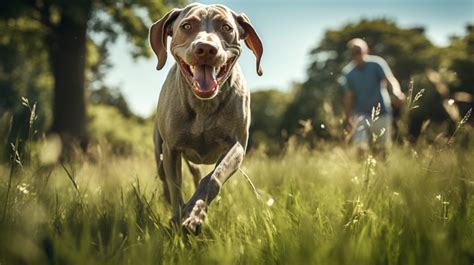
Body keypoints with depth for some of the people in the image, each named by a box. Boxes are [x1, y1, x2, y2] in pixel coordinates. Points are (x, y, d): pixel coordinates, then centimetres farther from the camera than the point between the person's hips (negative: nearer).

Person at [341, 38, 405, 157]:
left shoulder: (377, 63, -10)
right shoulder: (348, 72, -1)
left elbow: (390, 79, -24)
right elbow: (349, 97, 6)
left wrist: (397, 92, -45)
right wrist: (348, 118, 4)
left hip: (381, 113, -1)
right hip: (361, 114, 1)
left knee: (380, 150, 5)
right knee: (361, 148, -12)